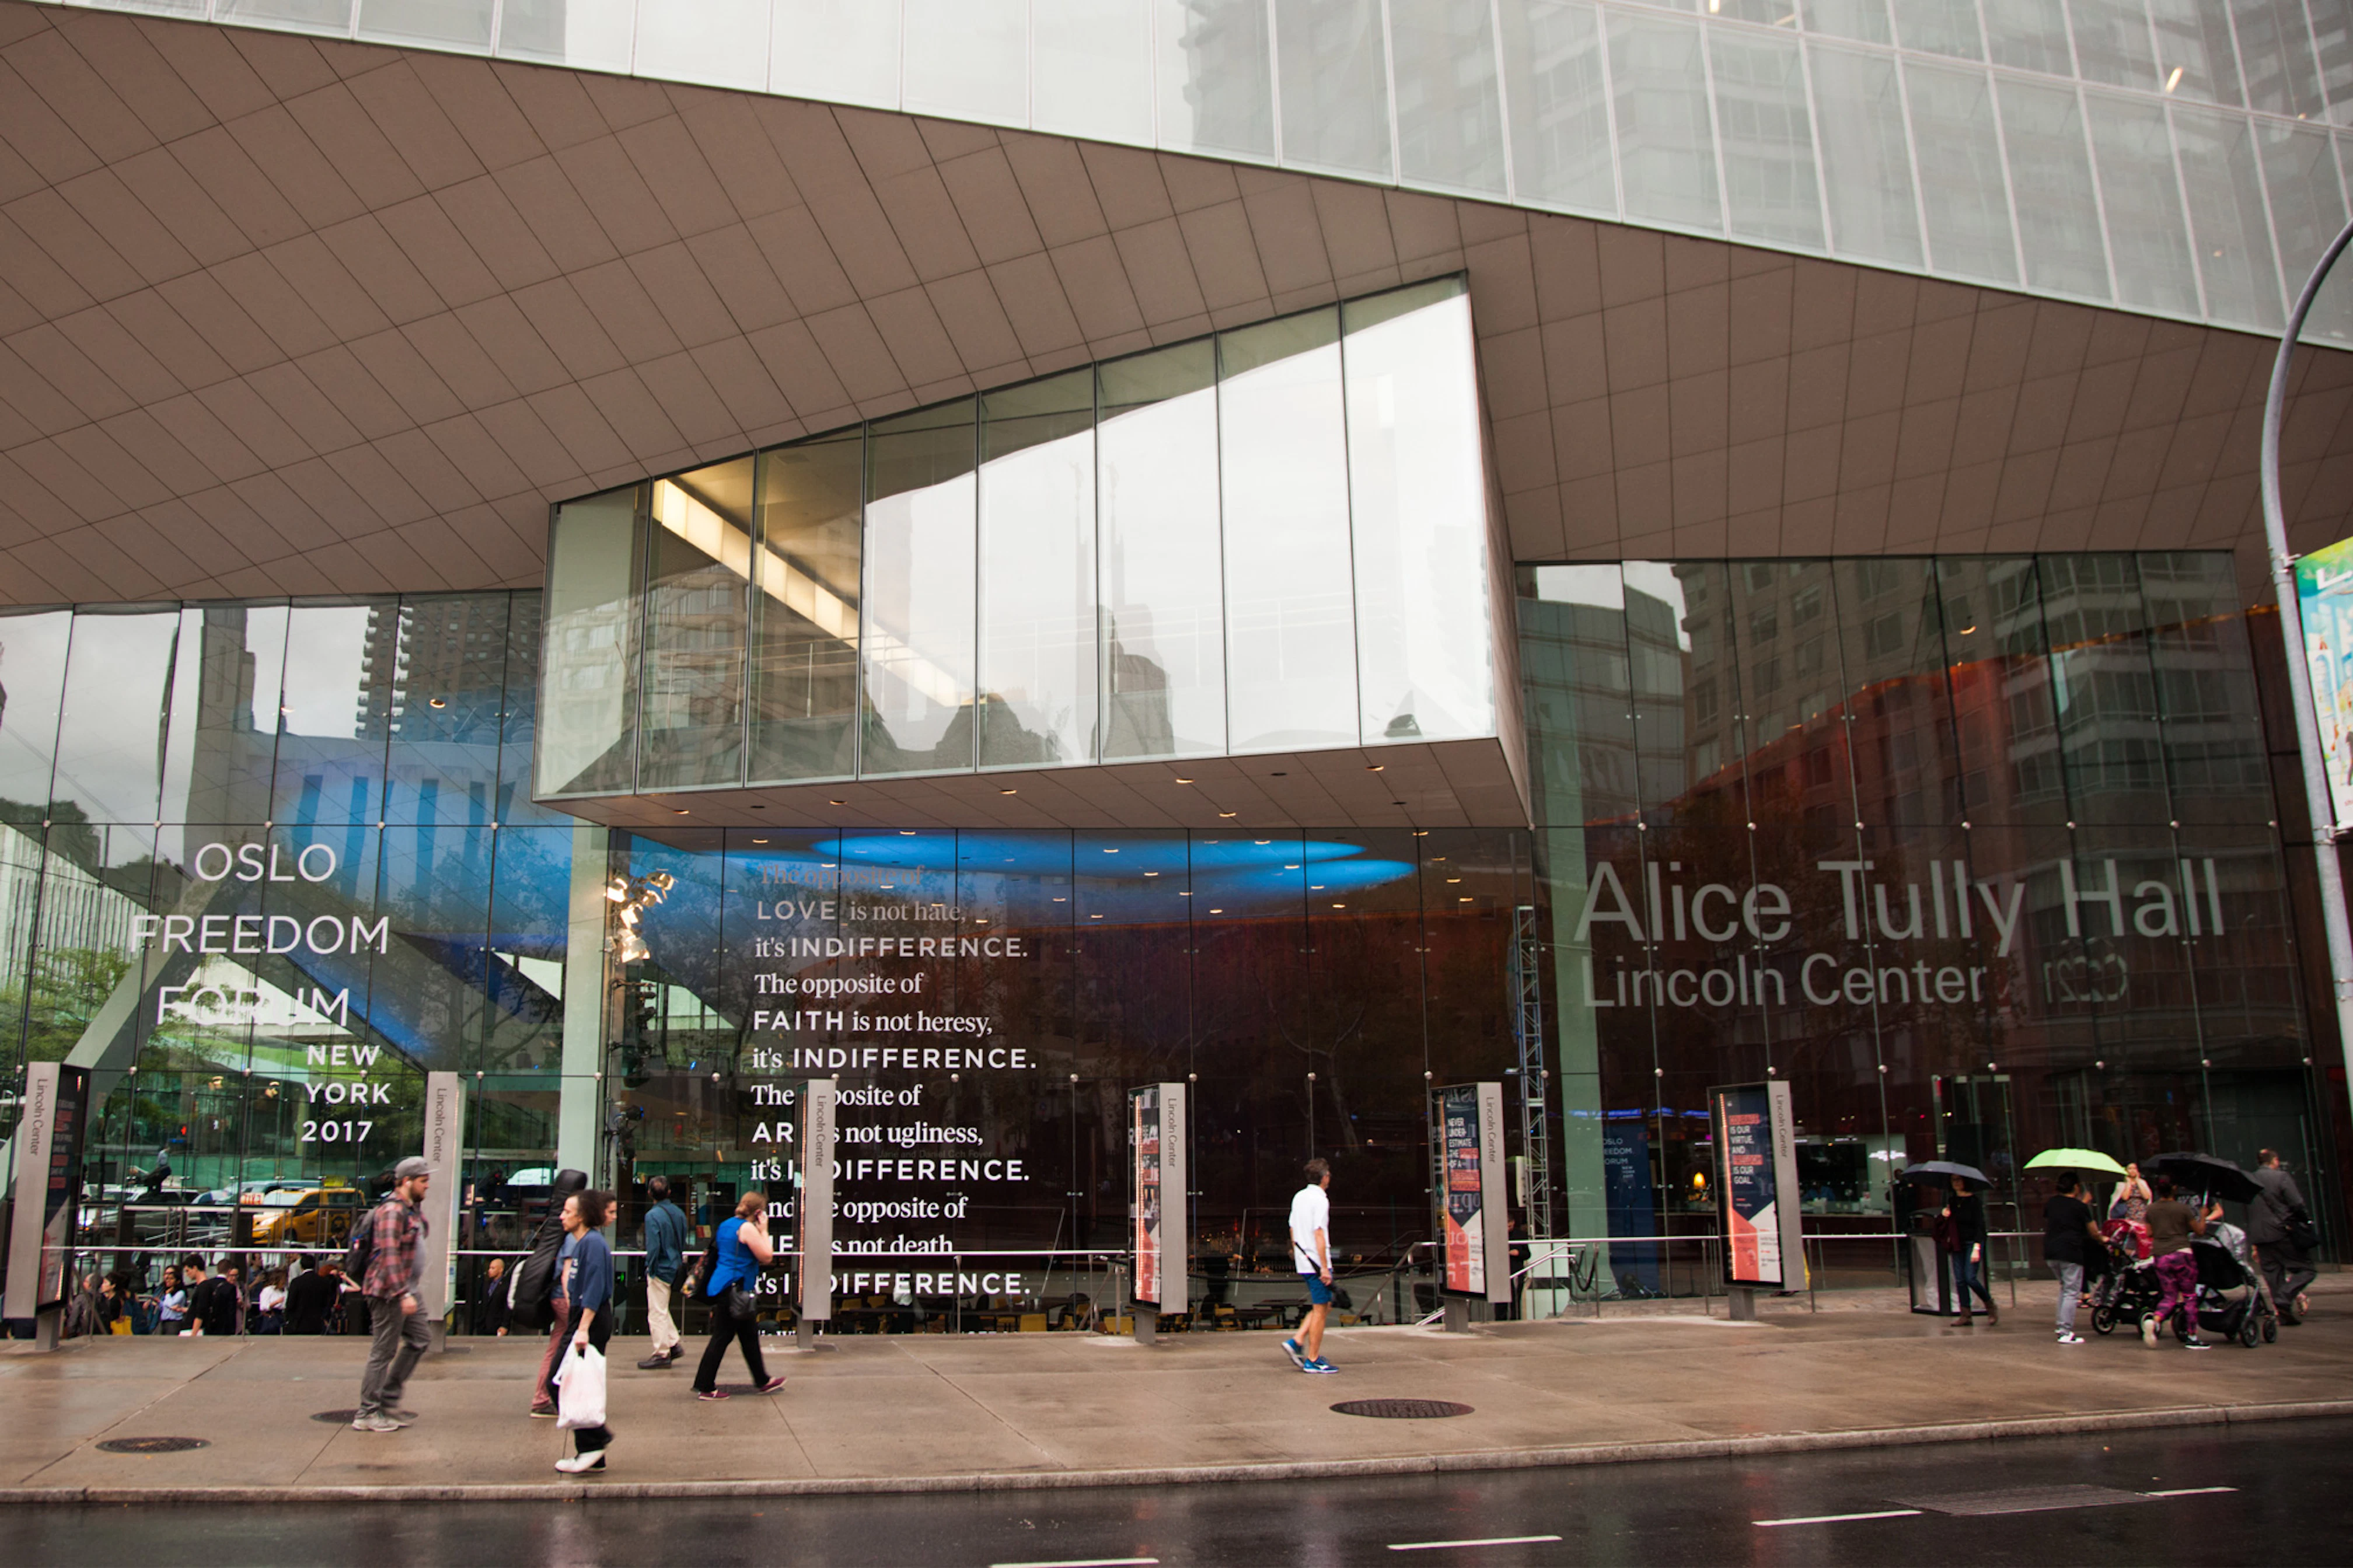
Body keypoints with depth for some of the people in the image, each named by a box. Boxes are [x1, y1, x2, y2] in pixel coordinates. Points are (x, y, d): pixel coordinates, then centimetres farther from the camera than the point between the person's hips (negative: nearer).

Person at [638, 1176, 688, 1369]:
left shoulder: (653, 1215, -17)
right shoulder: (679, 1213, 4)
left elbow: (653, 1245, -20)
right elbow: (683, 1241, 11)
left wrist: (650, 1268, -10)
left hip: (661, 1269, -8)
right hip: (675, 1267, 8)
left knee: (657, 1313, 2)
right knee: (663, 1310, 22)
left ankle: (662, 1353, 6)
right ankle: (674, 1344, 23)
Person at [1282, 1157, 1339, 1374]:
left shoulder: (1298, 1197, 12)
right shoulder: (1320, 1200, -14)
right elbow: (1319, 1235, -19)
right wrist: (1325, 1267, -19)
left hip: (1303, 1263, 9)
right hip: (1317, 1263, -9)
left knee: (1324, 1306, 17)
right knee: (1320, 1311, -1)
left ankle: (1296, 1342, 8)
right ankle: (1313, 1360, 2)